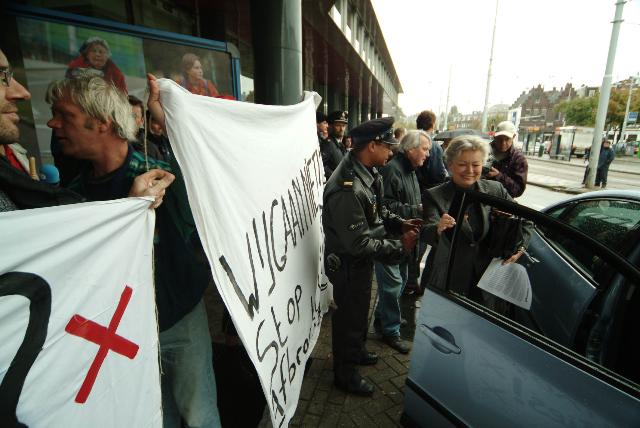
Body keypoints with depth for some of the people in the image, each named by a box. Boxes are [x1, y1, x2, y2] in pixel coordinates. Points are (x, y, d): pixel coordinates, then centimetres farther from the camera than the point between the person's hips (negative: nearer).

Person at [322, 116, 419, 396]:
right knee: (349, 317, 12)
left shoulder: (366, 173, -3)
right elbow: (360, 243, -29)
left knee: (359, 310, 28)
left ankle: (356, 351, 54)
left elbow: (375, 212, 11)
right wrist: (399, 247, -20)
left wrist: (399, 223, -4)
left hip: (361, 260, 9)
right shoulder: (347, 189, -33)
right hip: (349, 264, -9)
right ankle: (345, 374, 37)